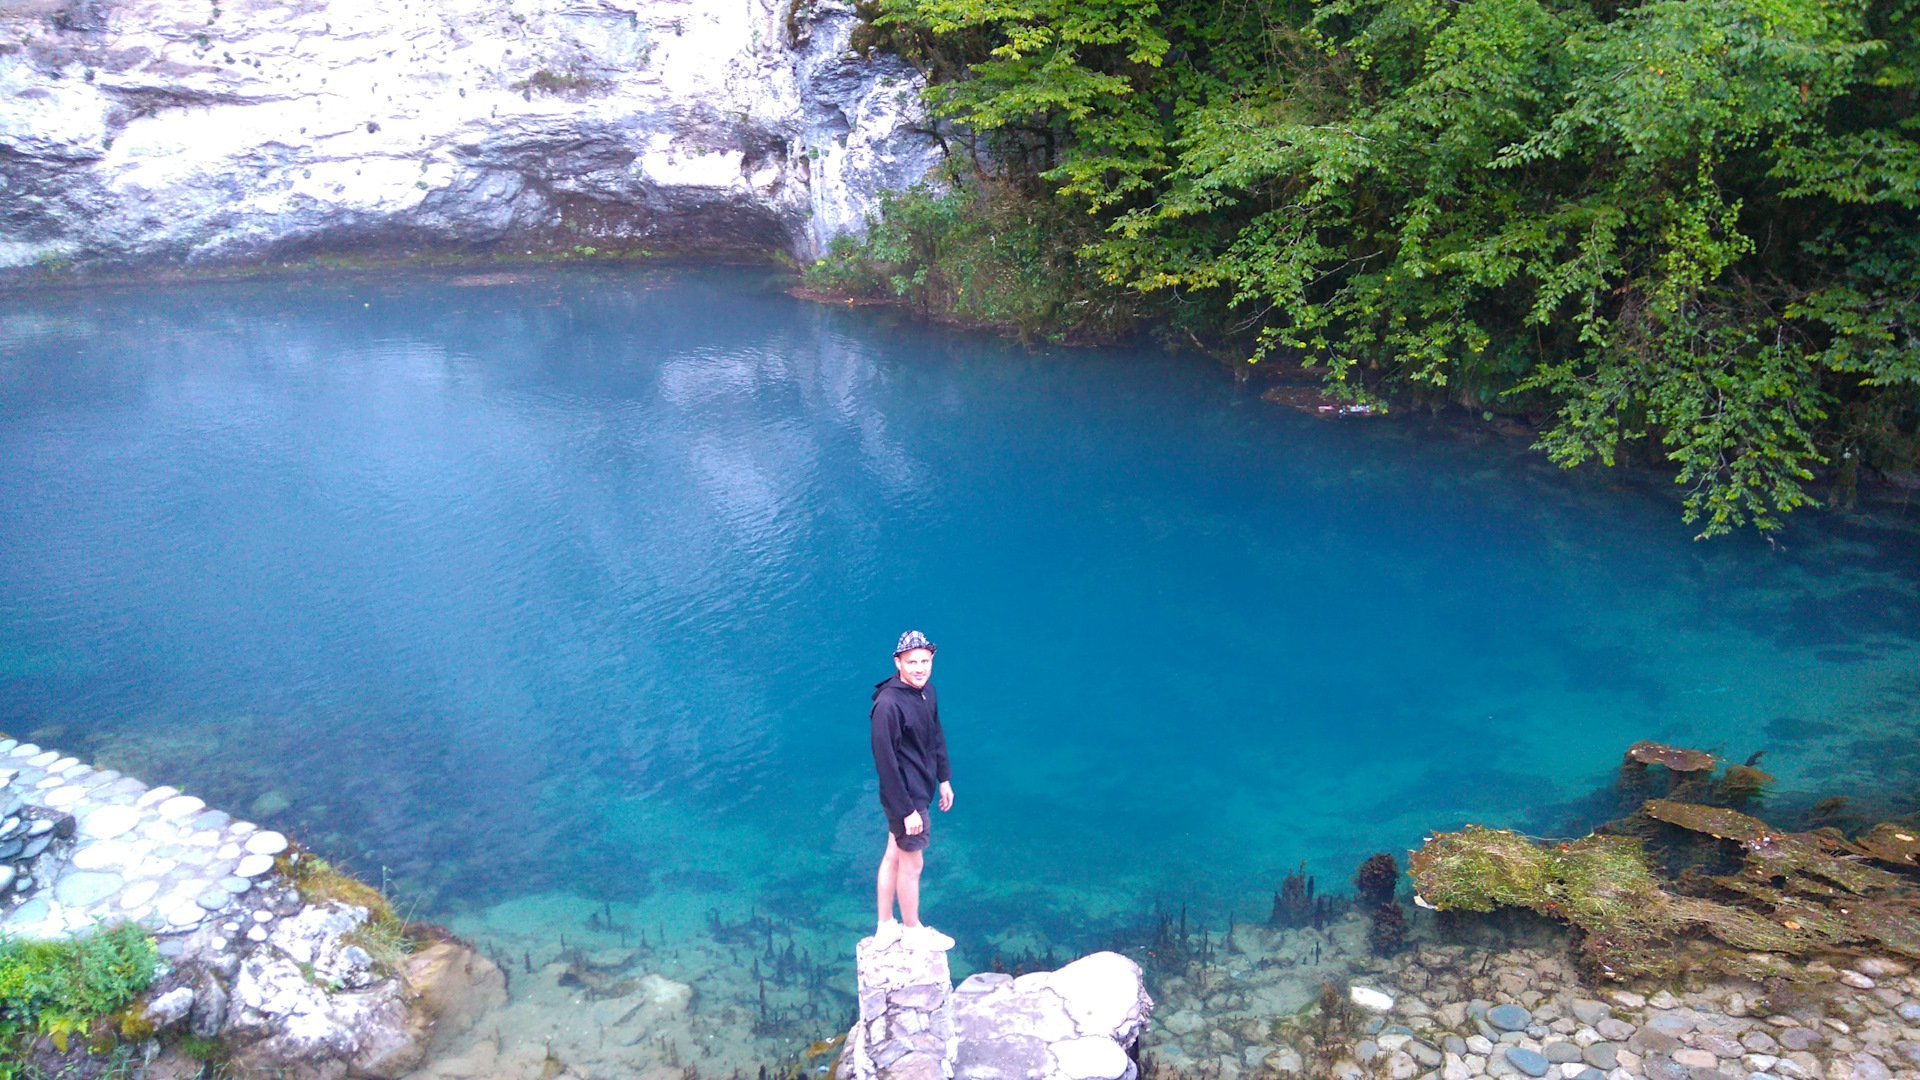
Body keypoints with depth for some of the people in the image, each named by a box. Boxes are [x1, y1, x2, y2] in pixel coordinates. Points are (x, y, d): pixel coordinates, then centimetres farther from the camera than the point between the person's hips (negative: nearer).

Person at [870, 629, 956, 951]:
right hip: (906, 797, -8)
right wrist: (907, 810, -22)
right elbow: (885, 762, -25)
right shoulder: (888, 704, -29)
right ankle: (912, 931, 31)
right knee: (912, 863, 10)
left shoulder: (926, 691, -2)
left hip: (922, 789, 8)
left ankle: (886, 927, 36)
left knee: (894, 855, 20)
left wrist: (944, 779, 16)